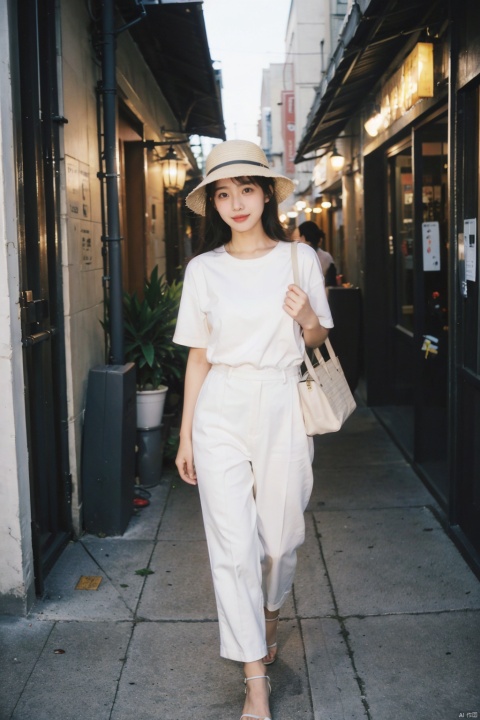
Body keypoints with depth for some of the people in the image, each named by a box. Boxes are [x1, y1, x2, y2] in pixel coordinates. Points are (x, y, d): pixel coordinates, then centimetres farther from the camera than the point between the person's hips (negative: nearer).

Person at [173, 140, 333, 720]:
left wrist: (308, 318, -12)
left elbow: (319, 341, 12)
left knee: (280, 537, 10)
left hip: (282, 409, 0)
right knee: (233, 547, -3)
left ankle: (268, 617, 44)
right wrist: (186, 435, 7)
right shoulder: (203, 269, 3)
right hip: (221, 411, 0)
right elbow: (198, 356, 7)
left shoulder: (299, 258, 2)